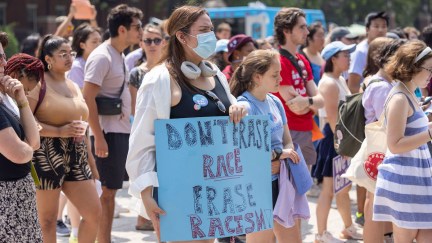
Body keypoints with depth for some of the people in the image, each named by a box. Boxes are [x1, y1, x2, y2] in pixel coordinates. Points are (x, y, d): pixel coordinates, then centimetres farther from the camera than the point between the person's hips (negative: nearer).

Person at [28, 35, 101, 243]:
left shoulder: (74, 87, 17)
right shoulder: (39, 83, -8)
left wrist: (89, 158, 23)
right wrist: (59, 131, -22)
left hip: (76, 156, 8)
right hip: (46, 157, -7)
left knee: (94, 212, 4)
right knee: (47, 218, -1)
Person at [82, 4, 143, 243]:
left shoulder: (119, 55, 13)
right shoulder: (102, 57, -14)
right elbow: (88, 98, -19)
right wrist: (98, 137, -22)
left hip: (121, 130, 9)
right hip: (107, 133, -9)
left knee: (111, 189, 12)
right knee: (106, 191, -5)